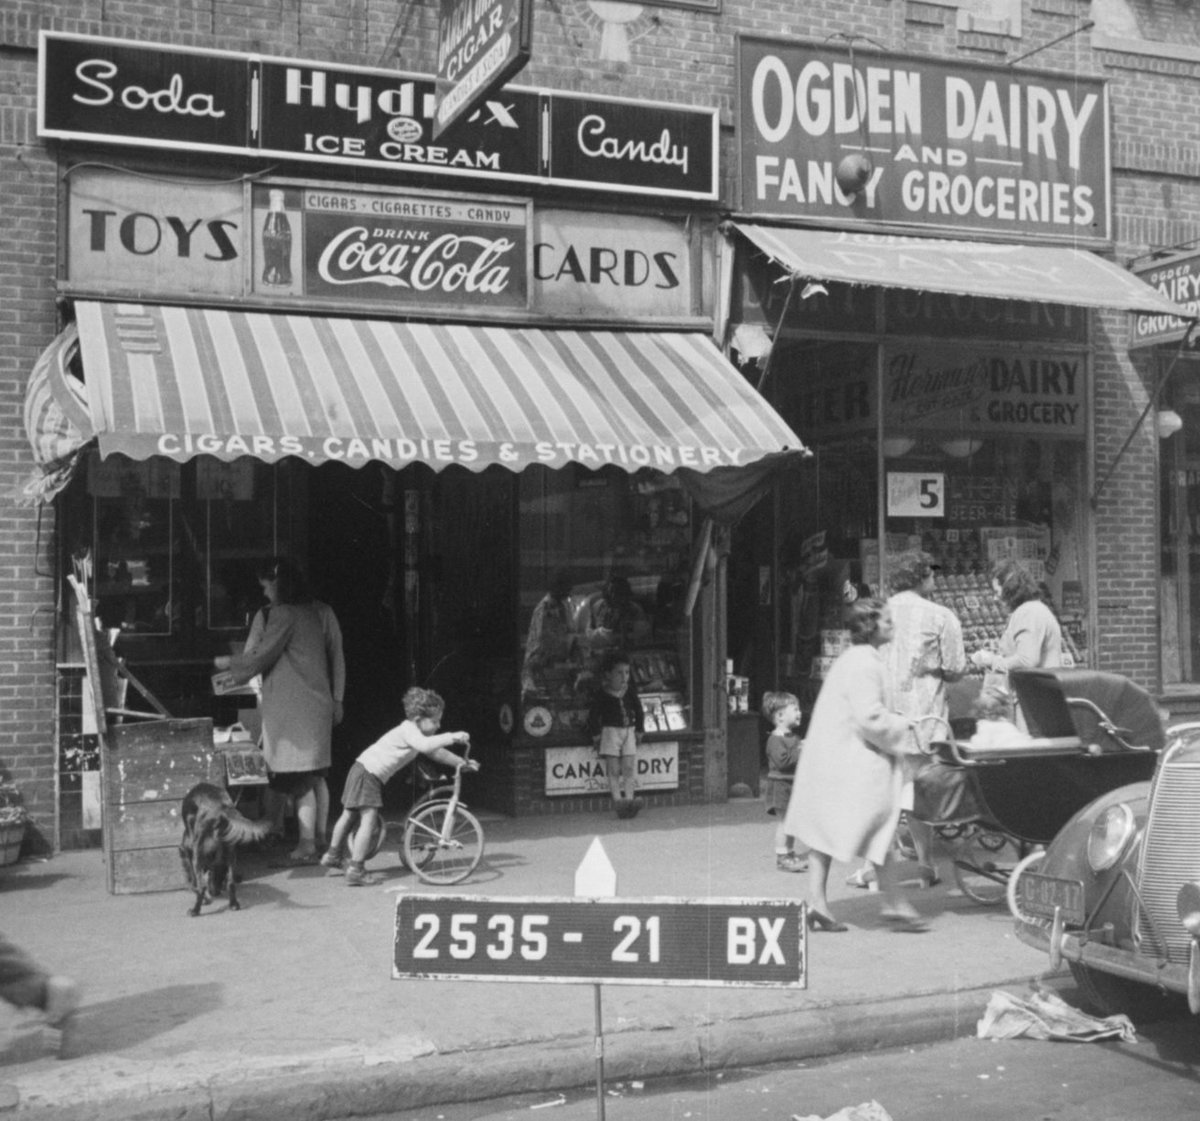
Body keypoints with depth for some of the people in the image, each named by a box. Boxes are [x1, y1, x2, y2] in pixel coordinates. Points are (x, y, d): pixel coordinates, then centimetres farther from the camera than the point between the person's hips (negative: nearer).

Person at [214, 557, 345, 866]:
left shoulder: (283, 614, -12)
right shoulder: (322, 612, 10)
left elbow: (261, 655, -9)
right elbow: (336, 657, 12)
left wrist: (229, 663, 7)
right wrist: (336, 699, 17)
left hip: (292, 707, -8)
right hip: (320, 702, 8)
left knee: (299, 778, -6)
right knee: (316, 774, 13)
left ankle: (306, 844, -6)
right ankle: (321, 837, 18)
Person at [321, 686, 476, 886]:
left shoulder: (415, 730, 13)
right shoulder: (408, 730, -18)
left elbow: (435, 752, 22)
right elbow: (425, 745, -39)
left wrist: (462, 763, 19)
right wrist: (451, 737, -37)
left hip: (367, 772, 11)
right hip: (367, 772, -11)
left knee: (349, 815, 23)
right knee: (369, 820, -16)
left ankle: (333, 857, 39)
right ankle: (356, 870, -18)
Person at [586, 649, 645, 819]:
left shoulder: (630, 691, 4)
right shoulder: (602, 694, -6)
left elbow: (638, 711, 13)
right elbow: (593, 715, -2)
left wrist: (639, 731, 10)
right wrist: (596, 735, -6)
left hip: (628, 731, 3)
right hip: (610, 730, -3)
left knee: (629, 768, -5)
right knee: (613, 770, -6)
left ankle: (629, 799, -7)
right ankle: (618, 801, -11)